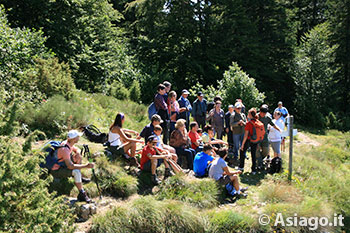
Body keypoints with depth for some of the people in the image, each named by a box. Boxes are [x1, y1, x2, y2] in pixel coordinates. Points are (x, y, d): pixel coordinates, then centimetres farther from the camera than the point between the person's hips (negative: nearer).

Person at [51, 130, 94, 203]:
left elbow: (76, 149, 16)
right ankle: (82, 194, -20)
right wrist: (86, 166, -34)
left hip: (62, 165, 9)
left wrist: (78, 153, -8)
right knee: (76, 172, -30)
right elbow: (70, 166, -34)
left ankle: (79, 178, 17)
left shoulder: (68, 143, -5)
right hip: (56, 171, -9)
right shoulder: (65, 149, -32)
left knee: (79, 157, 8)